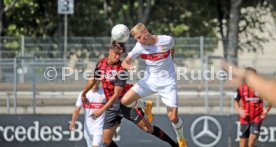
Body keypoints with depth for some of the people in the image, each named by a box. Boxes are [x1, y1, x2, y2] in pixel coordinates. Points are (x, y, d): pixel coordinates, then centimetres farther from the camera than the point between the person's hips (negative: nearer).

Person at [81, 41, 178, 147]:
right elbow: (93, 80, 20)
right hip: (111, 105, 6)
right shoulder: (101, 63, 2)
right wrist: (83, 94, 31)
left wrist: (102, 110, -22)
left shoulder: (121, 70, -17)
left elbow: (116, 95, -19)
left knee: (147, 127, -11)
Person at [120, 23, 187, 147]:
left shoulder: (167, 40, -17)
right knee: (125, 101, -12)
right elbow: (125, 62, -10)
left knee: (173, 117, -6)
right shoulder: (139, 47, -13)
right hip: (149, 80, 3)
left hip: (167, 83, -2)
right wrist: (128, 66, -32)